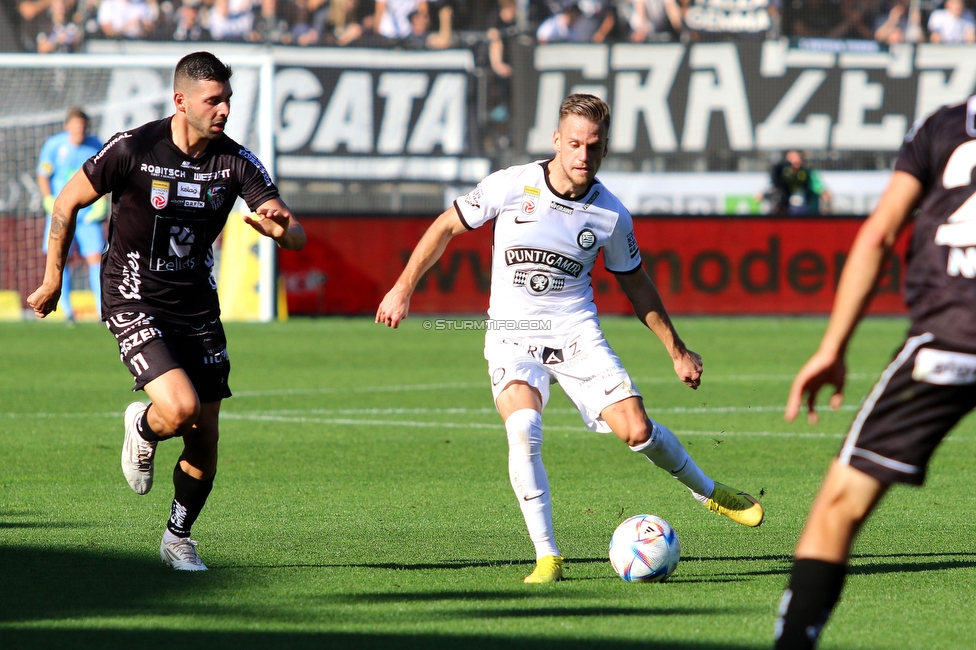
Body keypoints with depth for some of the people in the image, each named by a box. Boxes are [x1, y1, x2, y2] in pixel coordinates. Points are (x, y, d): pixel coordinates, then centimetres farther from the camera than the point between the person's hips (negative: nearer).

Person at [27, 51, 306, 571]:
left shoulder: (236, 163, -6)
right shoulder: (132, 149, -14)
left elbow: (297, 237, -8)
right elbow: (68, 203, 0)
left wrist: (281, 228, -32)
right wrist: (53, 279, 5)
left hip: (198, 308, 4)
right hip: (134, 303, -4)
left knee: (204, 437, 3)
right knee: (180, 408, -24)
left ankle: (177, 538, 26)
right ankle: (142, 430, 13)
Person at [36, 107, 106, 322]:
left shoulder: (95, 146, -1)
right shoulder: (54, 145, -6)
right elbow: (42, 176, -1)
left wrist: (101, 203, -2)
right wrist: (50, 202, -12)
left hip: (88, 213, 1)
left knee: (95, 257, -6)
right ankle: (66, 310, 9)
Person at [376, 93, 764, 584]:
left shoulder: (611, 214, -4)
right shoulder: (512, 186, -11)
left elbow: (635, 283, 12)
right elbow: (446, 227, 2)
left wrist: (677, 351, 16)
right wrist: (403, 290, -1)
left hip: (577, 332, 2)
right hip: (512, 336, -1)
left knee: (636, 430, -11)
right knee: (523, 430, -29)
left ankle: (707, 492, 20)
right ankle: (547, 557, -18)